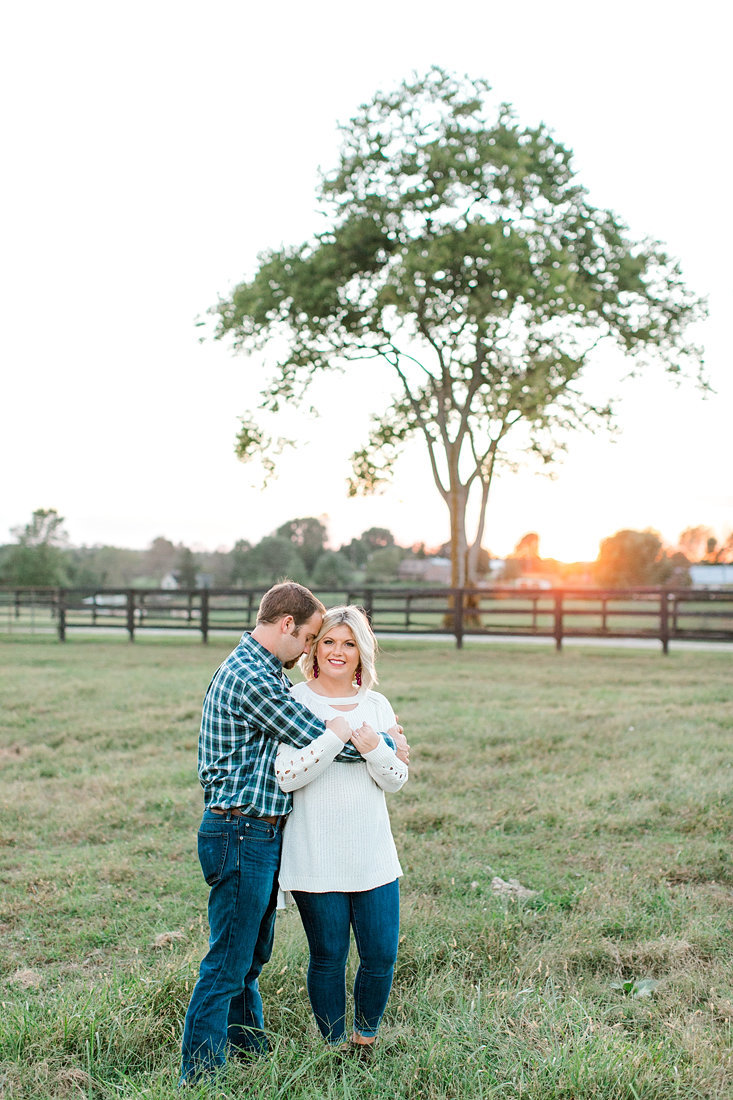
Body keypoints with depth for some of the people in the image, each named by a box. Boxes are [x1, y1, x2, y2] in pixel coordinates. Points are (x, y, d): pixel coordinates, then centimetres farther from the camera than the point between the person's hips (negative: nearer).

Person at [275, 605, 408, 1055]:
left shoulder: (377, 705, 8)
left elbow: (397, 779, 4)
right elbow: (286, 776, -15)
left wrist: (374, 748, -16)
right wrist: (337, 735, -23)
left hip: (374, 854, 4)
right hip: (317, 860, -4)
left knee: (382, 956, 6)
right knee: (328, 958, 6)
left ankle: (366, 1039, 31)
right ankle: (336, 1047, 28)